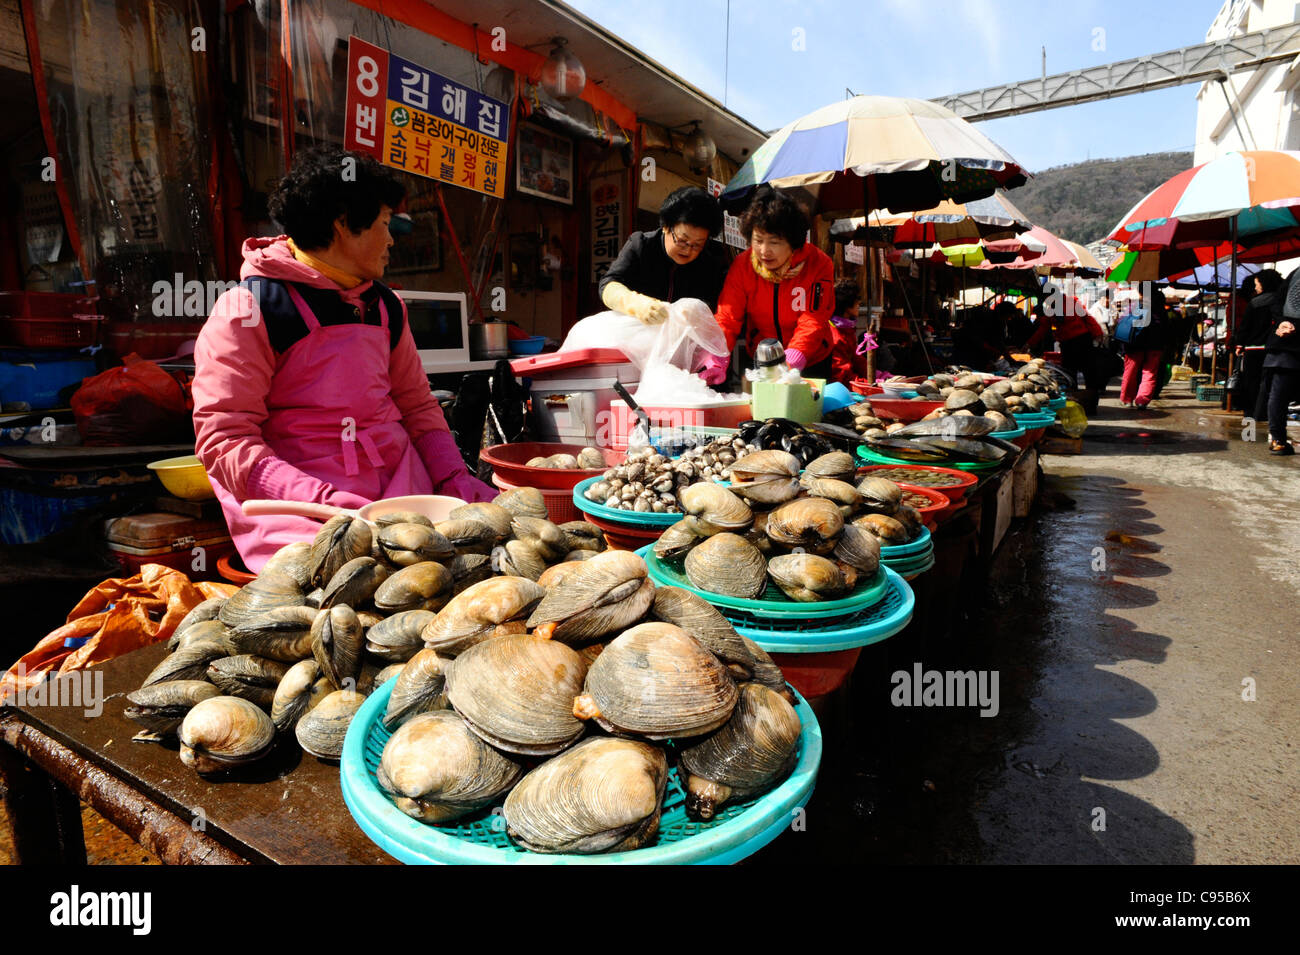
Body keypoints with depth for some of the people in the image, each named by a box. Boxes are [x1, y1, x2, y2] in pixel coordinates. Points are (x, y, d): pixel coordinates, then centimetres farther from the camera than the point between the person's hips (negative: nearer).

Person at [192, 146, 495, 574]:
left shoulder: (386, 307, 19)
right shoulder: (248, 310, -3)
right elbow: (223, 439, -9)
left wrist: (453, 477, 2)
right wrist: (324, 500, -24)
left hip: (405, 492, 6)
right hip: (304, 516, -6)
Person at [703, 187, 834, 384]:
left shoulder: (819, 265, -17)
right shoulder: (742, 265, -12)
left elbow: (812, 322, -23)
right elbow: (727, 317, -17)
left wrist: (790, 363, -40)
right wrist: (716, 362, -35)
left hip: (810, 363, -1)